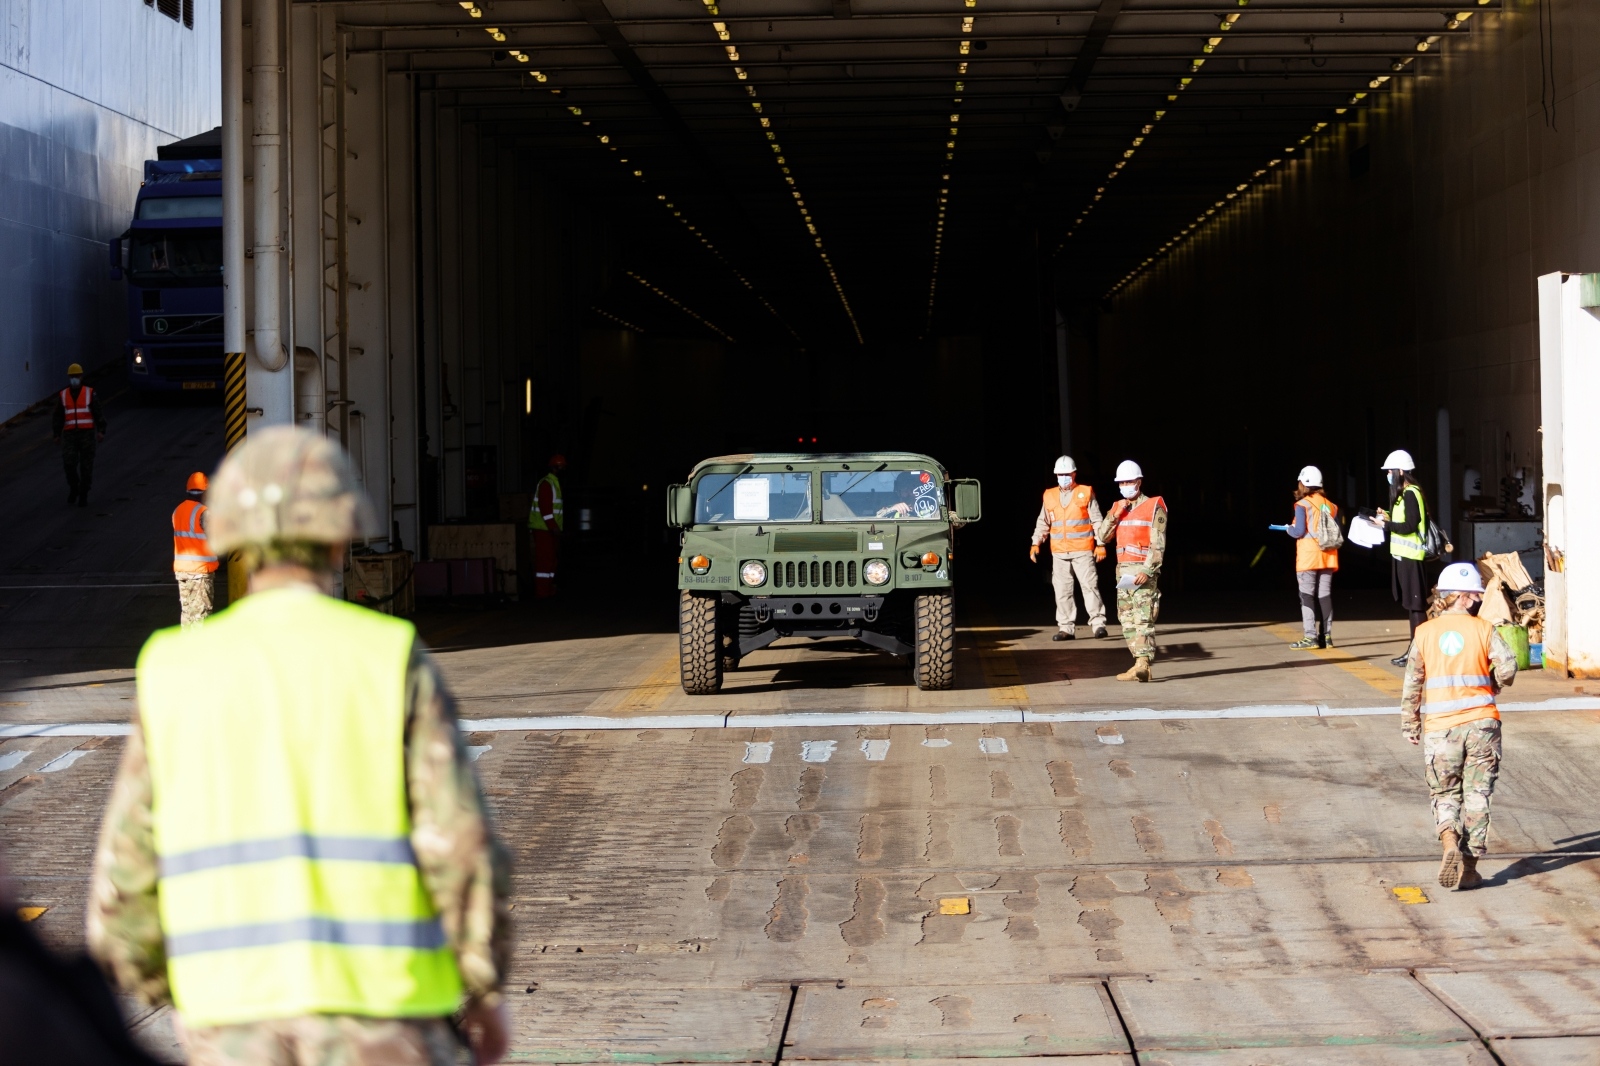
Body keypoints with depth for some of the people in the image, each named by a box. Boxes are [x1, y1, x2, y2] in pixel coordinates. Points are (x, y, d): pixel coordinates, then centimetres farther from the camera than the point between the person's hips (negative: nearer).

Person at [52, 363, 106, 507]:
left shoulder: (90, 394, 0)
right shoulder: (63, 395, 6)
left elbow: (99, 414, -3)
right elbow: (57, 416, 7)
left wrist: (101, 431, -16)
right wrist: (56, 435, -4)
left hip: (87, 434, -1)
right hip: (69, 435, 1)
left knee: (86, 466, -3)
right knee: (69, 462, -15)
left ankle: (83, 495, 11)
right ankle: (73, 488, 8)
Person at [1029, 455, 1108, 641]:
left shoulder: (1086, 493, 2)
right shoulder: (1049, 496, 11)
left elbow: (1097, 520, 2)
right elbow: (1043, 522, 17)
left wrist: (1101, 544, -3)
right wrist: (1035, 543, 8)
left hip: (1083, 551, -3)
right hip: (1059, 552, 3)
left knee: (1089, 586, -6)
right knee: (1062, 591, 3)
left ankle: (1098, 623, 0)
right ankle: (1066, 627, 9)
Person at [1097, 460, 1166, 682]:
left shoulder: (1154, 507, -3)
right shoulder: (1117, 508, 16)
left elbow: (1158, 544, -9)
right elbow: (1101, 537, 10)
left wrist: (1147, 570, -19)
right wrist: (1115, 515, -4)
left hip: (1143, 571, -7)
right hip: (1123, 570, 7)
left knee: (1143, 618, -14)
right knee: (1127, 620, 6)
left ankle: (1142, 665, -22)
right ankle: (1143, 667, 8)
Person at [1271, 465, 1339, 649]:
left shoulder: (1302, 505, -7)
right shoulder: (1331, 506, 10)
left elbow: (1299, 531, -13)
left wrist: (1288, 529, 8)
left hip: (1308, 558, -5)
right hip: (1328, 558, 5)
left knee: (1307, 596, -2)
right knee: (1325, 595, 8)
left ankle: (1310, 637, -8)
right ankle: (1326, 636, 7)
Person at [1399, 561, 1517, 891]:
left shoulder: (1425, 633, 2)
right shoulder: (1484, 630, -3)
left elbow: (1412, 683, 2)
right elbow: (1508, 668, -13)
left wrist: (1409, 725, 11)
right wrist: (1491, 685, 9)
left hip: (1440, 727, 1)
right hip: (1481, 722, -1)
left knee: (1445, 793, 12)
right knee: (1476, 795, 8)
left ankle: (1451, 843, -16)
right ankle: (1470, 866, 7)